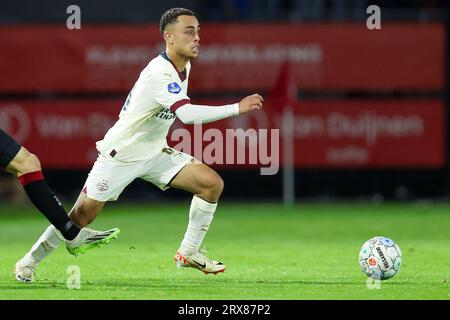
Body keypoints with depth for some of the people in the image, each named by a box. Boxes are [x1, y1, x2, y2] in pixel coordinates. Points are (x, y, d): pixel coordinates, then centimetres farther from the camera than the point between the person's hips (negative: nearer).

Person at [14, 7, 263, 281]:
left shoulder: (184, 67, 2)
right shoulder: (160, 73, -28)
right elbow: (188, 114, -41)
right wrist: (238, 108, -42)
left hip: (154, 154, 8)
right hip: (121, 155, -8)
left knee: (212, 183, -8)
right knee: (82, 215, -5)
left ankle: (189, 253, 3)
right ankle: (31, 260, 15)